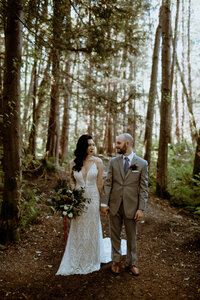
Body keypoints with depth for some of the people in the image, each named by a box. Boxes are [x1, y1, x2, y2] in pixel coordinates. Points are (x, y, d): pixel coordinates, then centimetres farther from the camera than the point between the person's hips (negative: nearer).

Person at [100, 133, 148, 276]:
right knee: (115, 235, 15)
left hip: (131, 206, -1)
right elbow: (108, 183, 1)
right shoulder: (113, 161, 1)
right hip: (114, 205, 2)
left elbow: (144, 188, -4)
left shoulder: (142, 163, -4)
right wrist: (104, 202, -4)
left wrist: (141, 208, -8)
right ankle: (116, 261, 36)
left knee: (132, 237, 14)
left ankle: (131, 263, 35)